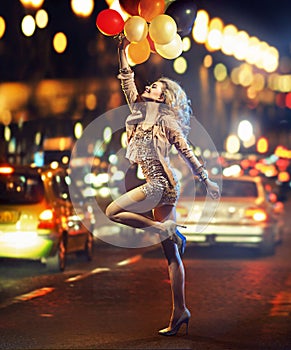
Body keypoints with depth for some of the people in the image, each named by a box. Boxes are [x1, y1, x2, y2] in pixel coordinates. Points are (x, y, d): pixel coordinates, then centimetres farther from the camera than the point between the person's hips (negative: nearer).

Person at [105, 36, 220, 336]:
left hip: (161, 184, -7)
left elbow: (187, 153, -6)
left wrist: (206, 180, -9)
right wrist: (122, 50, 16)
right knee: (171, 254, 3)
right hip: (160, 187, 7)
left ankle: (166, 229, -8)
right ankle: (179, 311, 1)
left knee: (113, 211, -12)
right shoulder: (139, 111, 17)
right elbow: (127, 80, 20)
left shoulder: (166, 121, -3)